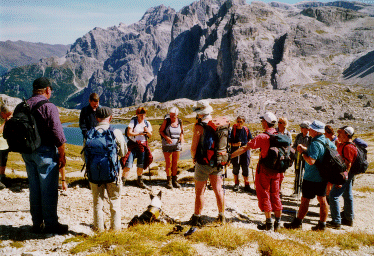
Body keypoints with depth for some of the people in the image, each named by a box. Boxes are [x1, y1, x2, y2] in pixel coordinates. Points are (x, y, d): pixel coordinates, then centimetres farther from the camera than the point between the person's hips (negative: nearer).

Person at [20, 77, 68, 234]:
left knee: (34, 188, 14)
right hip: (45, 152, -6)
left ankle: (37, 224, 23)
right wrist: (62, 155, -7)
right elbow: (58, 134, -16)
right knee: (49, 189, 2)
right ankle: (50, 224, 11)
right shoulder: (49, 107, -14)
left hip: (27, 152, 7)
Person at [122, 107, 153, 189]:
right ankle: (123, 180, -5)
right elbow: (129, 133, -13)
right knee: (128, 164, -12)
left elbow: (150, 135, 9)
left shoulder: (147, 123, 8)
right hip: (133, 145, -4)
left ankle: (139, 181, 26)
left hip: (143, 145, 4)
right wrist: (139, 134, -25)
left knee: (141, 164, 11)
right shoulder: (133, 121, -4)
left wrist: (147, 131, -12)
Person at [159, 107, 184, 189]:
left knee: (175, 163, 7)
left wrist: (182, 137, -6)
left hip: (177, 145, 3)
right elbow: (160, 130, -2)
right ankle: (169, 181, 12)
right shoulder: (166, 121, -8)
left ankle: (174, 180, 19)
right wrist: (166, 137, -18)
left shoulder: (179, 121, 1)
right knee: (169, 163, 0)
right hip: (167, 145, -3)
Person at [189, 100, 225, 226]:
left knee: (200, 192, 5)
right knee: (218, 190, 13)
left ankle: (197, 218, 13)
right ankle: (222, 217, 22)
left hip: (203, 163, -6)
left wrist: (194, 158, 4)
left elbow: (194, 147, -15)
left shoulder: (199, 126, -16)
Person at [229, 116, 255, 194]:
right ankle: (236, 184, 25)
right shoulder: (233, 130, -4)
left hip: (245, 151, 1)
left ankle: (246, 186, 14)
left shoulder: (246, 130, 2)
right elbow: (230, 142, -2)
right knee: (235, 168, 8)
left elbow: (250, 141, 12)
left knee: (246, 168, 3)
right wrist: (235, 144, -21)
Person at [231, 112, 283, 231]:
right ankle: (278, 222, 18)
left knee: (264, 195, 6)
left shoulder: (262, 137, -15)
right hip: (277, 170, 5)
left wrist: (230, 156, -11)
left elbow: (245, 148, -16)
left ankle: (269, 223, 8)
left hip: (264, 170, -5)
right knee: (275, 195, 13)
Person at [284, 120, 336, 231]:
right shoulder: (327, 141, 4)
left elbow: (311, 161, -31)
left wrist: (303, 152, -15)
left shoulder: (315, 144, -24)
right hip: (323, 177, 9)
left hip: (311, 178, -8)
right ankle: (322, 224, 21)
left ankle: (297, 222, 12)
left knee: (305, 200, 2)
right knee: (322, 199, 13)